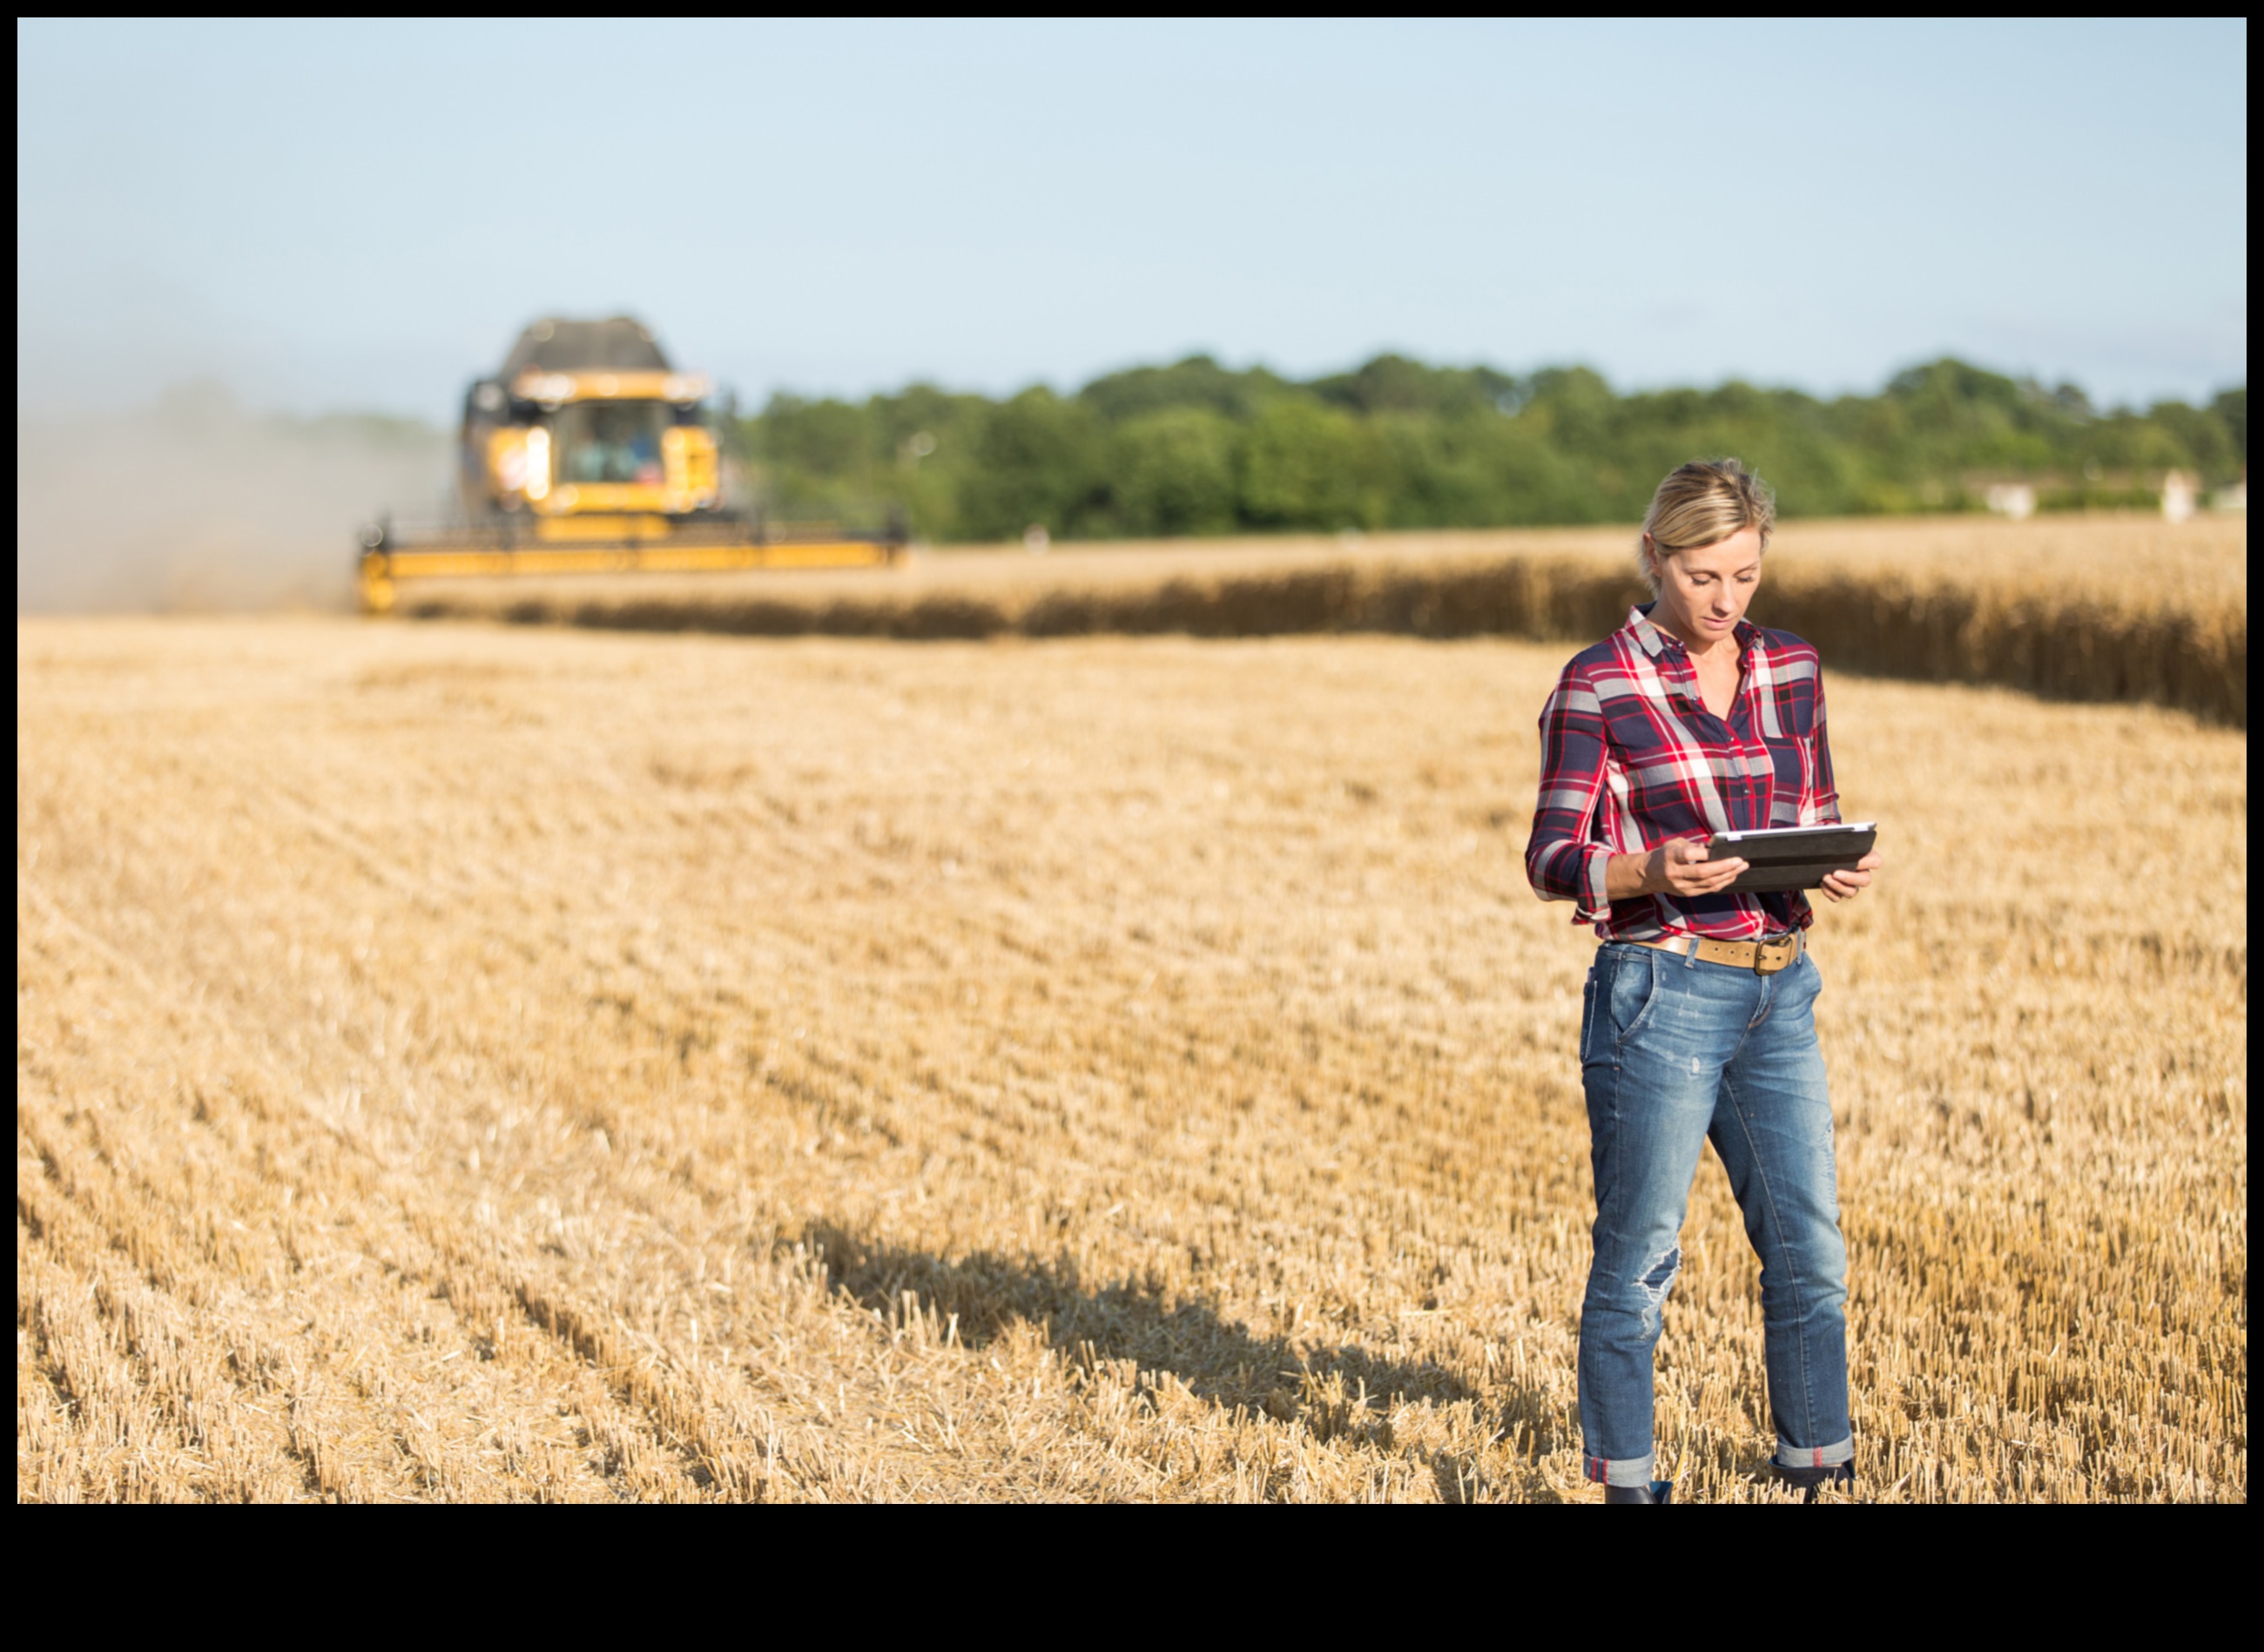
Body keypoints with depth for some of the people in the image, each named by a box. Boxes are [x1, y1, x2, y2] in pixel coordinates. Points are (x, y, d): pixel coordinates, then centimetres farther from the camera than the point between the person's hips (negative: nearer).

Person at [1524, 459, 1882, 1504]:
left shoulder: (1790, 672, 10)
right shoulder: (1598, 685, -6)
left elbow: (1815, 821, 16)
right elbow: (1553, 858, -6)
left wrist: (1843, 868, -7)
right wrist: (1653, 873, -25)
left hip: (1779, 994, 5)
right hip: (1661, 994, -5)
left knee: (1810, 1249, 7)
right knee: (1638, 1257, 1)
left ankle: (1819, 1466, 20)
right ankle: (1622, 1482, 12)